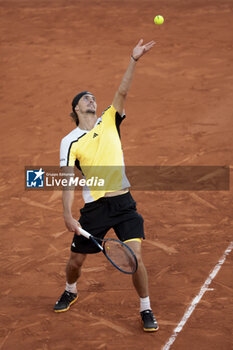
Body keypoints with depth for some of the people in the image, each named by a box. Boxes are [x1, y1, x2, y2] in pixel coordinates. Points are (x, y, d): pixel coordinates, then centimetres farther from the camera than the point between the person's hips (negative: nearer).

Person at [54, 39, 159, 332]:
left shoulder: (109, 123, 7)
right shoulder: (69, 142, 0)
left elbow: (122, 92, -7)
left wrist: (134, 60, -19)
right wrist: (67, 215, -15)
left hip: (123, 203, 1)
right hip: (94, 207, -1)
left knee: (135, 257, -10)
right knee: (76, 260, 9)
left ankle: (146, 309, 8)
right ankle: (70, 291, 43)